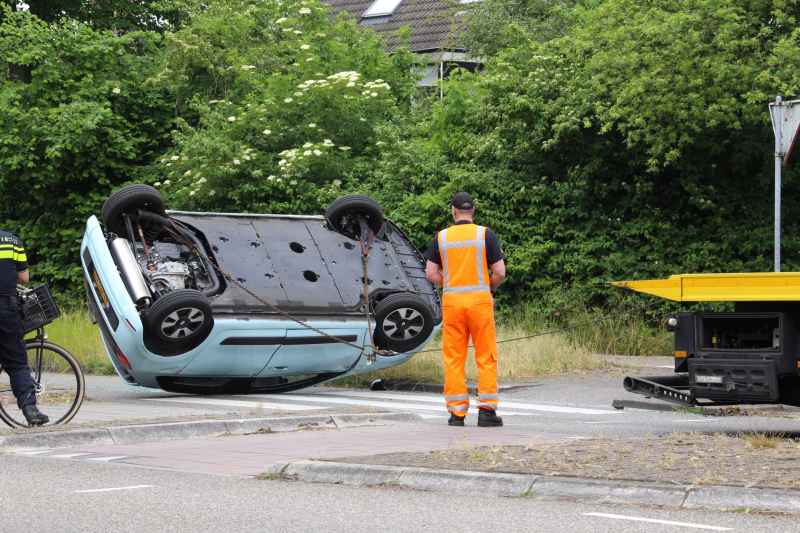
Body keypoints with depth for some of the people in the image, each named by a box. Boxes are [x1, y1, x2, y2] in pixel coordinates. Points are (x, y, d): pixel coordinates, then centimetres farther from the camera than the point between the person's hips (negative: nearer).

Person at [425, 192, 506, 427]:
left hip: (451, 301, 2)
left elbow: (431, 273, 2)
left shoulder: (441, 237, 5)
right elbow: (499, 272, -4)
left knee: (453, 359, 5)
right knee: (486, 357, 4)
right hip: (480, 300, -2)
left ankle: (456, 411, 5)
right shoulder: (485, 234, 0)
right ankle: (486, 410, 0)